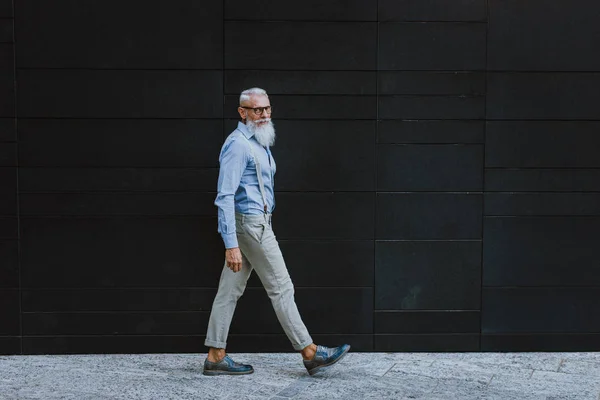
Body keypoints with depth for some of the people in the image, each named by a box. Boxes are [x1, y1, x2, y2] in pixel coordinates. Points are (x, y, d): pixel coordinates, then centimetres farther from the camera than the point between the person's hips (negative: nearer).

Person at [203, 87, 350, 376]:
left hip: (256, 223, 10)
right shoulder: (238, 144, -15)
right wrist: (231, 245, -25)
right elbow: (225, 196, -20)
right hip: (250, 223, -10)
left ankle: (216, 357, 11)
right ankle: (309, 353, 5)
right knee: (281, 288, -3)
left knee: (230, 290, 8)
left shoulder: (259, 143, 17)